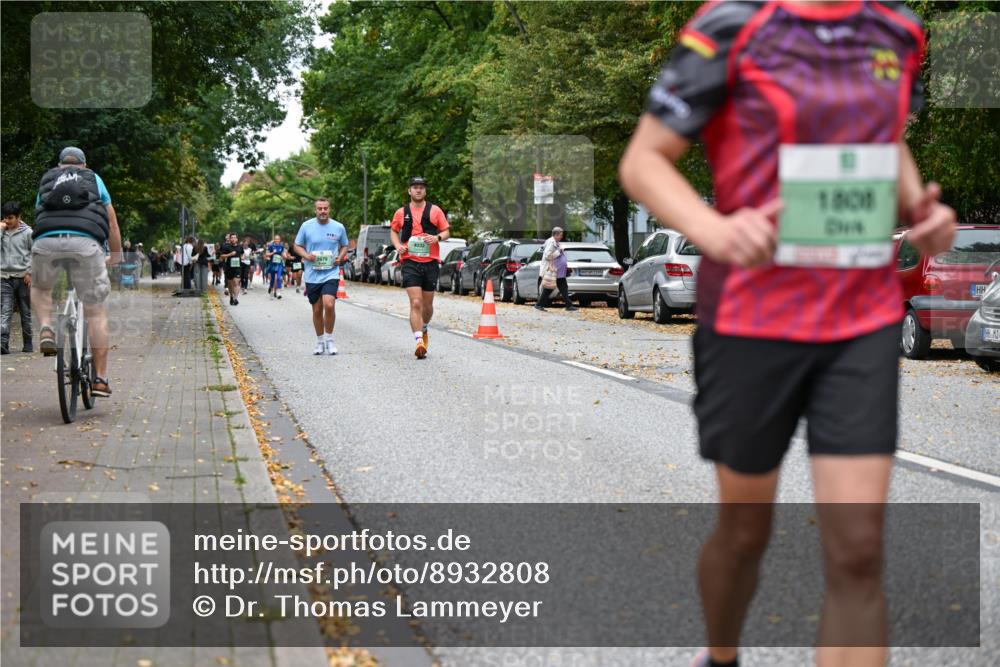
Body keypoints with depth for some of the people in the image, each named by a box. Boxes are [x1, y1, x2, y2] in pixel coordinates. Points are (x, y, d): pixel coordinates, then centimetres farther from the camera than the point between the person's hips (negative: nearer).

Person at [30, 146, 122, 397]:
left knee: (40, 288, 33)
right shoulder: (94, 179, 26)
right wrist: (116, 254, 40)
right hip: (85, 243, -1)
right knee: (96, 312, 7)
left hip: (46, 241, 1)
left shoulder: (46, 181, 30)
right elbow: (111, 222, 26)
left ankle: (45, 330, 6)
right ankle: (100, 378, 5)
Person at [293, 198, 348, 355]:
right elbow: (297, 246, 9)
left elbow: (344, 246, 17)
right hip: (312, 275, 1)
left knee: (329, 305, -20)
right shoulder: (306, 226, 1)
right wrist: (306, 255, -10)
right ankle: (320, 341, 25)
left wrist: (340, 258, -3)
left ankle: (329, 339, -2)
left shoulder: (339, 227, 2)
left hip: (331, 273, -1)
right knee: (317, 310, 7)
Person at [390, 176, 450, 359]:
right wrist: (398, 246, 1)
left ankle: (423, 329, 39)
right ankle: (419, 341, -18)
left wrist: (437, 238, -13)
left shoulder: (435, 210, 5)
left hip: (431, 262, 1)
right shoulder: (401, 213, 7)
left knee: (427, 304, 11)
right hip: (410, 262, -1)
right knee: (415, 303, -14)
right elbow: (393, 231, 21)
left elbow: (446, 232, 10)